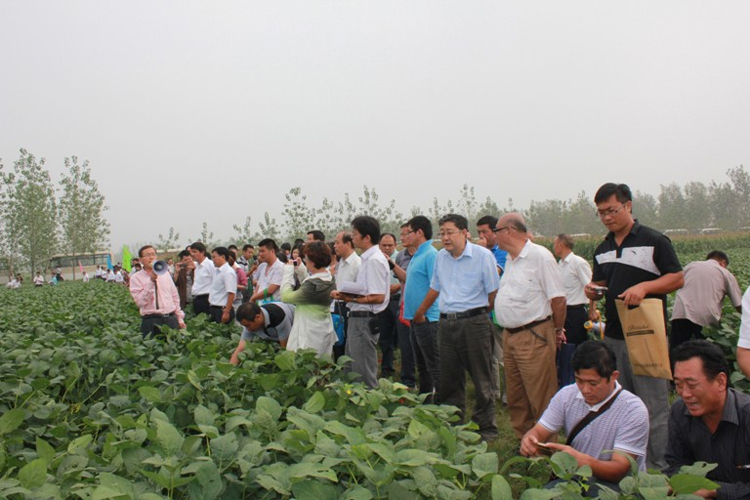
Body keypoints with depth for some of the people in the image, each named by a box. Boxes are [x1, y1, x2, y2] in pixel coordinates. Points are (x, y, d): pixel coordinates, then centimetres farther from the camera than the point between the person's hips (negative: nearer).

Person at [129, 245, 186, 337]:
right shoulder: (136, 278, 0)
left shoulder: (165, 274, 15)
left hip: (172, 319, 4)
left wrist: (180, 318, 14)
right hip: (151, 321, -4)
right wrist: (151, 281, -18)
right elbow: (140, 302, -13)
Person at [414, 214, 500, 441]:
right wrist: (420, 313, 29)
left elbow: (494, 292, -3)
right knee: (449, 379, 11)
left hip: (474, 322, -5)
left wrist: (481, 313, 2)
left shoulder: (483, 255, -7)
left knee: (481, 380, 2)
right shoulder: (441, 256, 11)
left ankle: (486, 428, 15)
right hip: (446, 324, 5)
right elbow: (435, 288, 23)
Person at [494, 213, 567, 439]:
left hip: (534, 337, -9)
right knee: (515, 399, 16)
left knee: (541, 400, -3)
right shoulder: (510, 260, 15)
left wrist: (557, 330, -4)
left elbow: (558, 298, -14)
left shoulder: (539, 256, -13)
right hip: (509, 336, 9)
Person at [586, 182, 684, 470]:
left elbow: (677, 279, -5)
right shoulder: (602, 249, 15)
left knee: (653, 407, -3)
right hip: (613, 336, 6)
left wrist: (644, 286, -20)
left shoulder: (654, 241, -3)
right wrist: (593, 291, 0)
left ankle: (657, 469, 8)